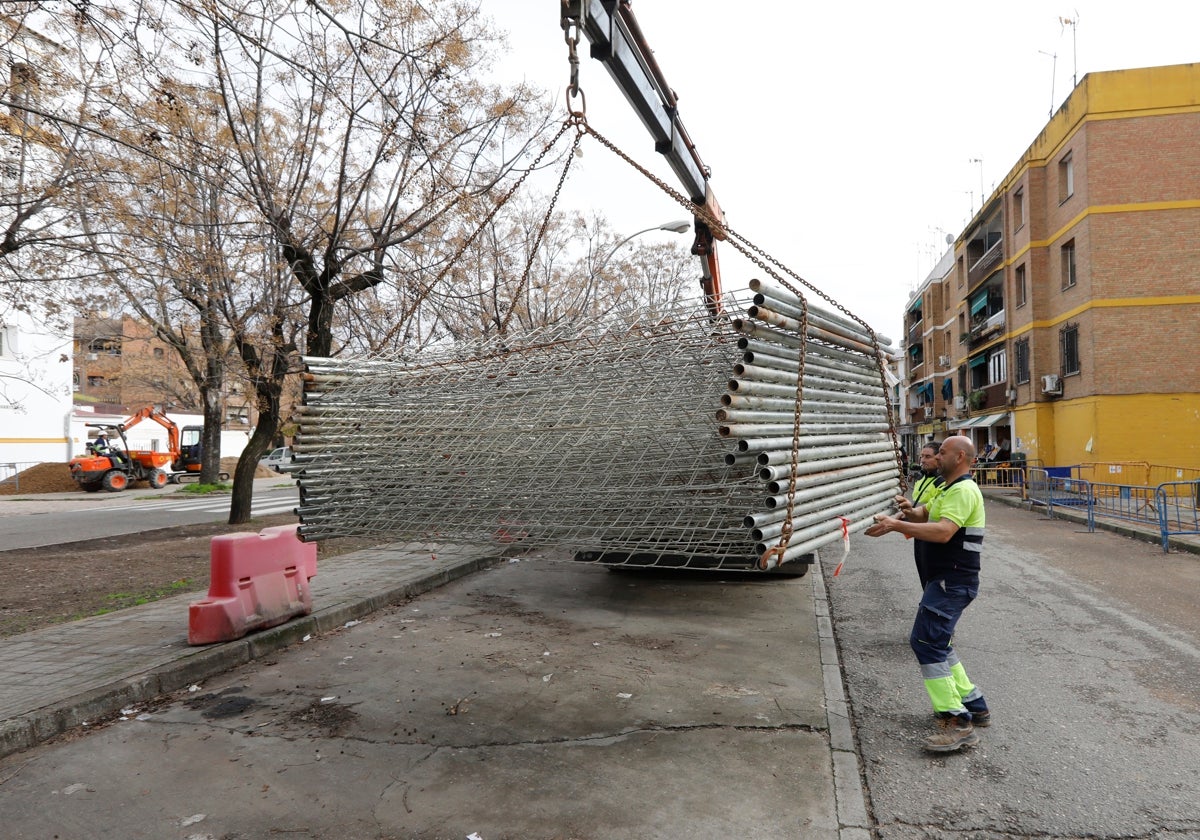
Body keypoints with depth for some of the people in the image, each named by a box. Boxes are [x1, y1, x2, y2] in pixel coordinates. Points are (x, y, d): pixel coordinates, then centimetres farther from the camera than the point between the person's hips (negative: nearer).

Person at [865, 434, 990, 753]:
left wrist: (897, 525, -30)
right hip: (947, 580, 11)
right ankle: (974, 705, 28)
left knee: (926, 641, -17)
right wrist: (908, 513, -1)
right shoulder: (949, 489, 19)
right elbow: (925, 512, 22)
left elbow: (943, 532, -29)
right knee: (938, 641, 18)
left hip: (953, 582, -11)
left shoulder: (963, 491, -16)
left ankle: (957, 724, -15)